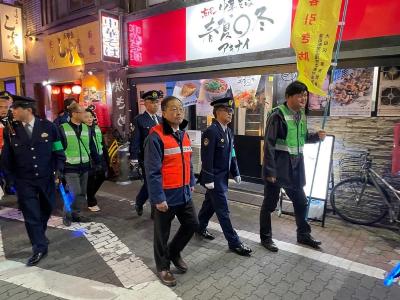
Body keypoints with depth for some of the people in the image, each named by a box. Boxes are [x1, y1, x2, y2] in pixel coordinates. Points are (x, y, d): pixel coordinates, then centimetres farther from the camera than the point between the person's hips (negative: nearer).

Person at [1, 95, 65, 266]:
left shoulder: (48, 127, -7)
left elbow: (59, 152, -1)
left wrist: (58, 171, -6)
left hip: (47, 179, 1)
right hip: (24, 182, -1)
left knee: (46, 210, 19)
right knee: (31, 215, 0)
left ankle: (39, 235, 46)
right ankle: (40, 248, 13)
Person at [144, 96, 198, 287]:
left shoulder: (183, 134, 7)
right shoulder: (156, 136, -19)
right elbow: (152, 171, -21)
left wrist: (191, 183, 15)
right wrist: (158, 198, -20)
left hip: (184, 193, 8)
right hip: (166, 195, -7)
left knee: (192, 224, 16)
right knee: (162, 233, 11)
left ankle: (174, 252, 41)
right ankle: (163, 266, 34)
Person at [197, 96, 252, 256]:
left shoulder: (228, 131, 9)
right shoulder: (211, 131, -19)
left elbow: (231, 154, 14)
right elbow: (207, 158, -21)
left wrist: (236, 173, 13)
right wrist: (209, 179, -20)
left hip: (223, 176, 9)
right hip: (215, 178, -8)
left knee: (210, 204, 21)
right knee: (223, 210, 0)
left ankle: (200, 228, 40)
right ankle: (234, 242, 10)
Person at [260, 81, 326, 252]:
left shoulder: (302, 115, 8)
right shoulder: (278, 115, -15)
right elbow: (269, 144, -17)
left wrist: (316, 136, 0)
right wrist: (270, 170, -19)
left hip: (295, 167, 8)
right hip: (278, 167, -7)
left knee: (301, 202, 18)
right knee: (269, 204, 7)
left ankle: (303, 234, 37)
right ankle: (265, 237, 23)